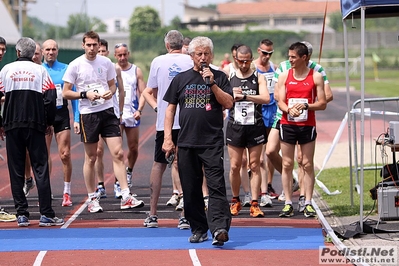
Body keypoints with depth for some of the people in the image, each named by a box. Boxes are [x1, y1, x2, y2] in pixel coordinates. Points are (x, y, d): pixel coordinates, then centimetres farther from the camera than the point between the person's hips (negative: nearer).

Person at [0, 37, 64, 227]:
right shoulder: (40, 70, 2)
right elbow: (50, 97, -2)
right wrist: (49, 123, 8)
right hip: (35, 125, -1)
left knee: (16, 170, 5)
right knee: (40, 168, -1)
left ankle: (22, 214, 3)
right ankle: (46, 214, -6)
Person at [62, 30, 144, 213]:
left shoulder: (106, 62, 6)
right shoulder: (75, 65, -3)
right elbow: (66, 93, -2)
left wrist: (110, 92, -4)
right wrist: (85, 94, -16)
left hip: (107, 111, 3)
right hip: (88, 114, -3)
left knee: (118, 153, -5)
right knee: (90, 158, 4)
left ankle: (126, 197, -5)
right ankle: (92, 199, 15)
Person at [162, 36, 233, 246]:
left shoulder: (219, 77, 7)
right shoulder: (181, 79, 12)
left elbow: (228, 103, -4)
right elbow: (170, 109, 13)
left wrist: (212, 83, -13)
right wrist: (167, 139, 6)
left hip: (212, 143, -3)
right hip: (186, 143, 3)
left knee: (216, 186, -13)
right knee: (191, 189, 6)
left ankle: (219, 228, -22)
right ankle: (198, 229, 16)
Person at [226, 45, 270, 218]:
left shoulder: (258, 78, 3)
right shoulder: (229, 78, 8)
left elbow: (266, 98, -12)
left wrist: (244, 96, -20)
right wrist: (231, 96, -11)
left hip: (255, 127, -1)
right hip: (235, 127, 1)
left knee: (255, 166, -1)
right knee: (234, 166, 1)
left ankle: (254, 204, -1)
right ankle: (235, 201, 17)